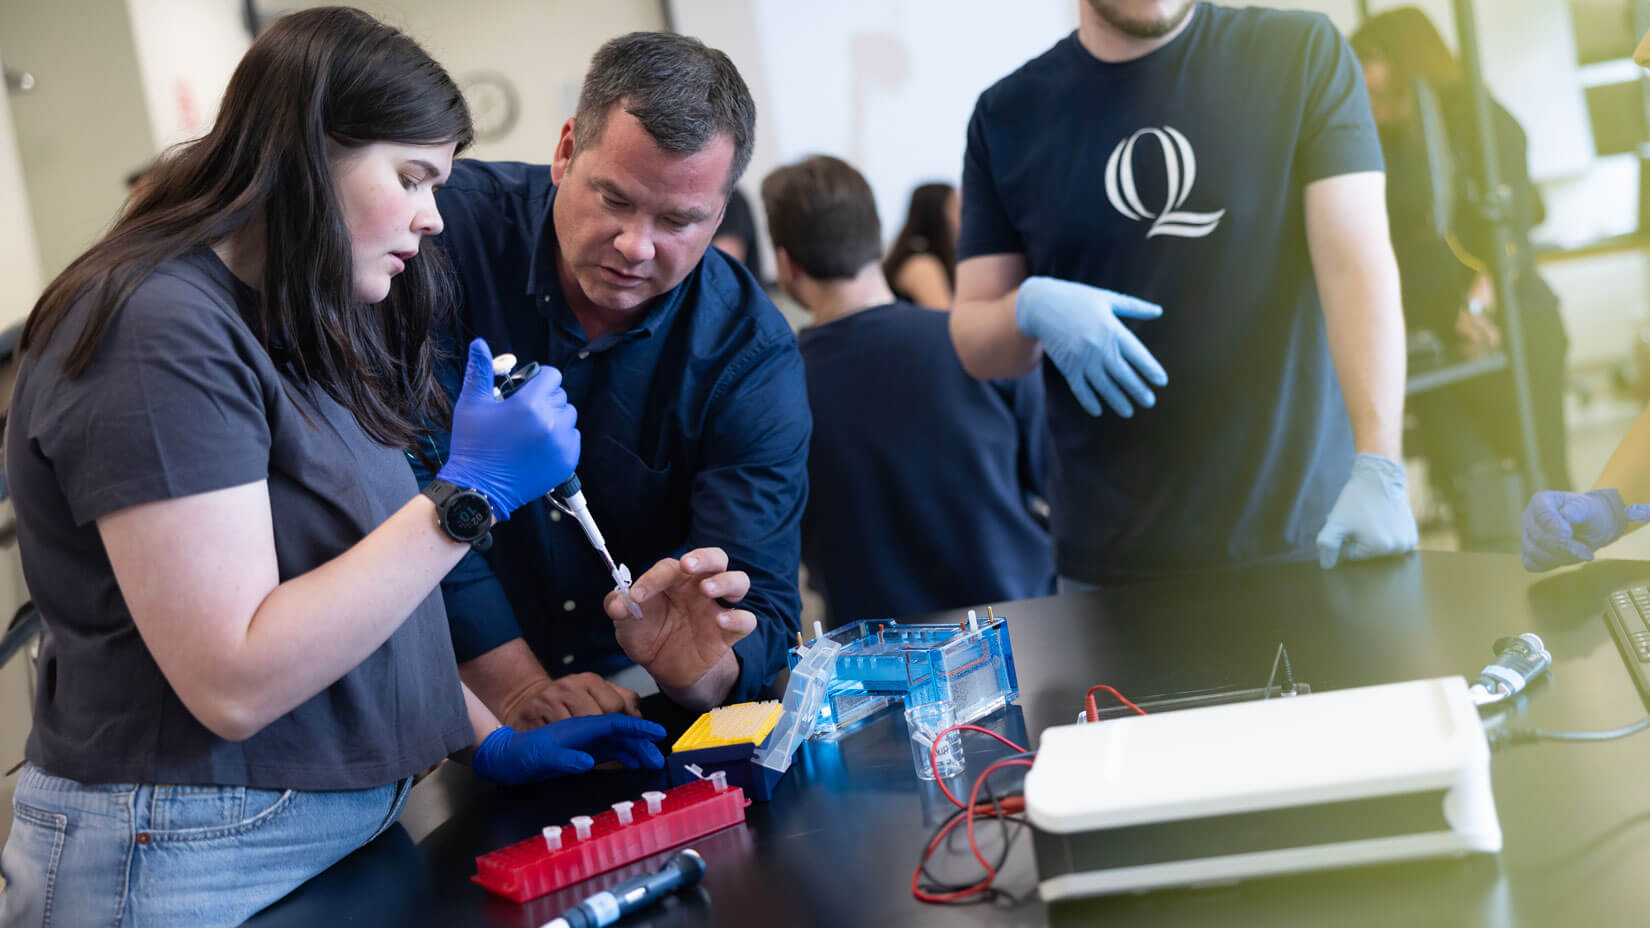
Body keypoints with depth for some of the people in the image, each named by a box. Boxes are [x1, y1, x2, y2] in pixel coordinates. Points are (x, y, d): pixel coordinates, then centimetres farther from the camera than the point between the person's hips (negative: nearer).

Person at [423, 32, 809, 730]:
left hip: (632, 682, 1)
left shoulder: (752, 354, -10)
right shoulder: (453, 227, -14)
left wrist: (700, 667, -36)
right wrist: (518, 690, -19)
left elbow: (760, 611, -14)